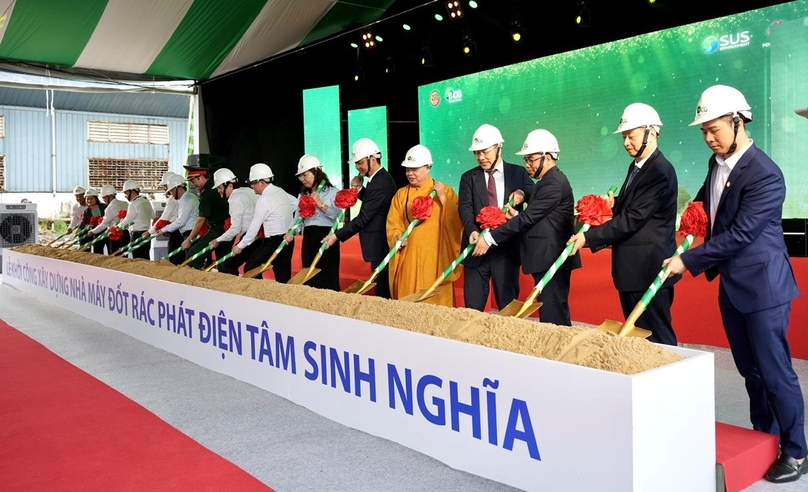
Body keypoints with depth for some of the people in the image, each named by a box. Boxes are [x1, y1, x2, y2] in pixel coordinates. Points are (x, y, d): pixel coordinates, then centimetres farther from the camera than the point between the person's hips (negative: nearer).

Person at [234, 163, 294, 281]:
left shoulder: (264, 200, -16)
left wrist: (240, 246, -2)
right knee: (284, 277, 9)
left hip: (274, 242, -8)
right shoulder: (281, 192, 8)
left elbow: (254, 227, -12)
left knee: (250, 269, 1)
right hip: (287, 240, 8)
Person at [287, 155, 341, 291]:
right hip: (309, 239, 5)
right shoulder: (303, 195, 13)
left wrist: (319, 203, -15)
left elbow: (337, 215, -14)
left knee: (328, 276, -3)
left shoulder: (332, 192, -2)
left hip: (326, 238, -5)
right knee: (310, 277, 8)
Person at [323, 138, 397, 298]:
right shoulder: (382, 178, 10)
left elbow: (363, 218, -22)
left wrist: (337, 235, -18)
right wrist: (359, 189, 3)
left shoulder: (379, 184, -21)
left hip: (380, 244, -10)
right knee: (385, 286, 15)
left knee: (382, 287, -4)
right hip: (382, 242, 10)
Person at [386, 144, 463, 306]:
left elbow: (457, 220, -7)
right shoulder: (401, 194, 11)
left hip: (435, 257, -2)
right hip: (409, 257, 3)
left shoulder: (445, 191, 4)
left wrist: (443, 198, -14)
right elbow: (392, 224, 7)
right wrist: (397, 236, -12)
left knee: (436, 299, -1)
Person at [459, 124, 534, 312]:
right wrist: (472, 231, -24)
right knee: (472, 307, 4)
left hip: (507, 248, -1)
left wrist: (522, 193, -18)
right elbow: (465, 207, -5)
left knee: (508, 305, 7)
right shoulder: (468, 177, 8)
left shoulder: (518, 173, 8)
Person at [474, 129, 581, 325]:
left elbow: (528, 217, -20)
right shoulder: (550, 180, 17)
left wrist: (490, 238, -17)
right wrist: (516, 217, -2)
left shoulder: (553, 183, -16)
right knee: (554, 313, 14)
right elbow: (534, 218, 18)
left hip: (551, 259, -10)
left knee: (552, 315, -6)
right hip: (549, 259, 10)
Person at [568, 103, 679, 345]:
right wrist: (612, 206, 0)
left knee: (656, 339, -1)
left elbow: (632, 218, -21)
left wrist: (588, 237, -18)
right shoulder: (636, 166, 14)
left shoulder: (660, 171, -17)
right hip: (632, 268, 9)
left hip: (648, 269, -9)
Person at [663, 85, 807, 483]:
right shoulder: (717, 163, 6)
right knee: (750, 370, 17)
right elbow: (704, 201, 24)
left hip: (762, 286, -8)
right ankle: (762, 439, 31)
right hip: (731, 285, 8)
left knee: (774, 371, 1)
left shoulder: (764, 175, -20)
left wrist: (689, 260, -20)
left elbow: (739, 234, -23)